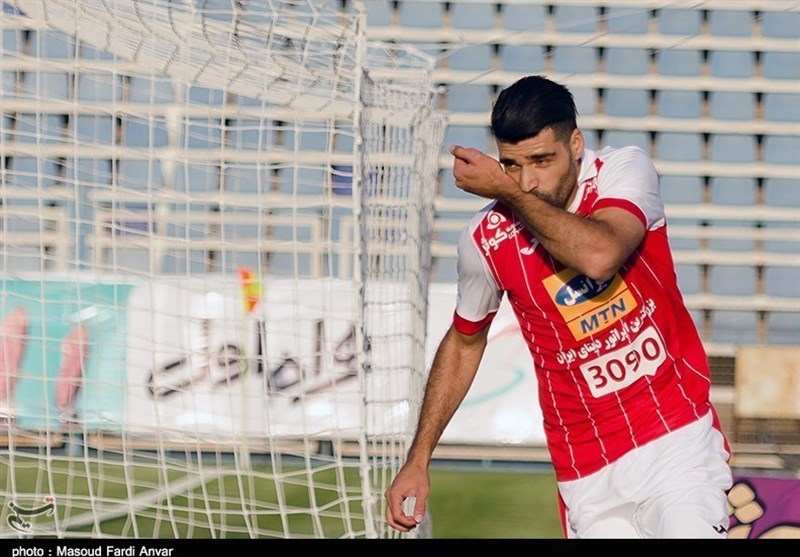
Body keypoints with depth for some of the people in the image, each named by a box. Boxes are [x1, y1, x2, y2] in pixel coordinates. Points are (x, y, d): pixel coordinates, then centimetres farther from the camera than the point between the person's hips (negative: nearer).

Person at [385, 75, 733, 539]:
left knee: (689, 528, -22)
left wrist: (508, 192, -20)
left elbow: (599, 256, -29)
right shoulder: (486, 240, -3)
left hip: (679, 437, -2)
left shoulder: (626, 170, -8)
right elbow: (464, 343, 14)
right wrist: (418, 460, 12)